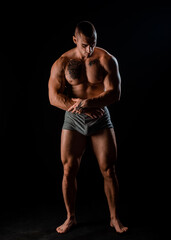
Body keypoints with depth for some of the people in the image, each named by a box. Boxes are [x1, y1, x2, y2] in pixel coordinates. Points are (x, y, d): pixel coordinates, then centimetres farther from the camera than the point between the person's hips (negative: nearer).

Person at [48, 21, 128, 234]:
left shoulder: (107, 60, -5)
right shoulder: (62, 63, -3)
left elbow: (114, 92, -13)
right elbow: (54, 97, -7)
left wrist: (88, 102, -27)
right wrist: (79, 105, -18)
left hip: (101, 119, 0)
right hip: (73, 120, 1)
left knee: (108, 170, 1)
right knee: (69, 171, 2)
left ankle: (114, 218, 19)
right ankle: (71, 218, 22)